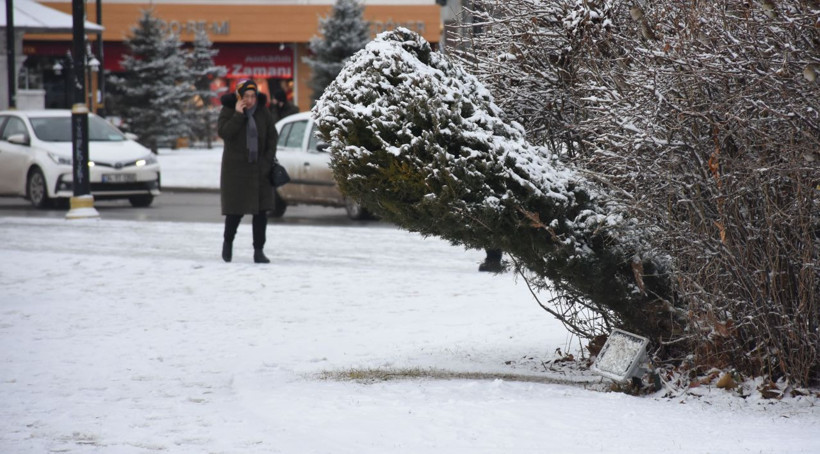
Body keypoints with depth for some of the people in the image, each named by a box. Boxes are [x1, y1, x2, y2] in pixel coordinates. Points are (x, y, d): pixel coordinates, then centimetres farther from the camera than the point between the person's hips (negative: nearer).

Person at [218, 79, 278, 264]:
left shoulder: (263, 113, 4)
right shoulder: (228, 111, -3)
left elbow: (272, 138, 7)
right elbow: (223, 132, -17)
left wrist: (268, 162, -2)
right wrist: (238, 115, -23)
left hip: (259, 170, 3)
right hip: (235, 168, -2)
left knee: (261, 211, -2)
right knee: (235, 210, -2)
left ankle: (259, 251, 2)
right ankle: (228, 241, 25)